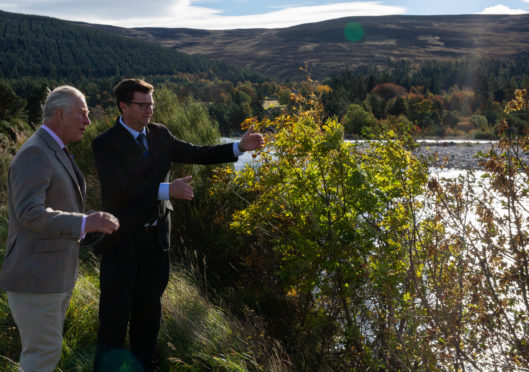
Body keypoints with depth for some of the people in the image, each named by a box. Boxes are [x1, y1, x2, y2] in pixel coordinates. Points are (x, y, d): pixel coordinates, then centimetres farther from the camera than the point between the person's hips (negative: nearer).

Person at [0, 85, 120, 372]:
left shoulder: (55, 152, 14)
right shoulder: (33, 154, -18)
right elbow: (30, 214, -30)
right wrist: (84, 223, -39)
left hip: (56, 274, 10)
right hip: (34, 278, -10)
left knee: (46, 348, 18)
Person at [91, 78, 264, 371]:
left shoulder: (159, 135, 6)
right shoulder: (105, 144, -12)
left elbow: (195, 154, 11)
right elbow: (119, 189, -24)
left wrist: (240, 147, 2)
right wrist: (166, 190, -33)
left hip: (156, 238, 6)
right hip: (123, 241, -6)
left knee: (149, 309, 17)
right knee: (115, 314, 2)